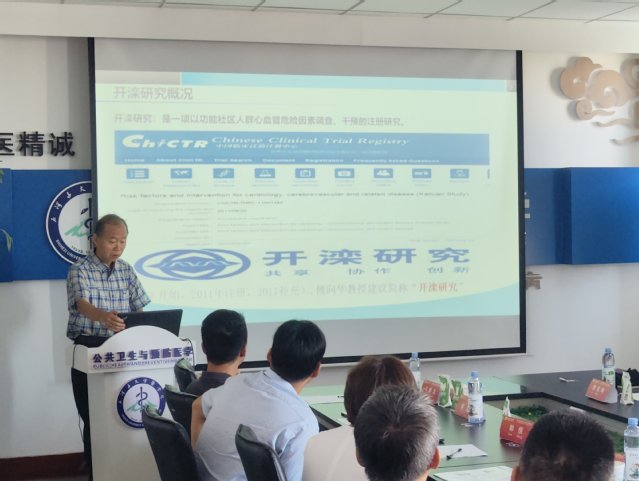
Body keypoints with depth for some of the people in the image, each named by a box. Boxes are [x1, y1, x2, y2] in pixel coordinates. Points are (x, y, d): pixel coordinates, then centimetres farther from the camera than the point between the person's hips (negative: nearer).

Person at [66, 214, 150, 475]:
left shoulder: (126, 270, 8)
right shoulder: (80, 270, -10)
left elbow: (139, 309, 9)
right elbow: (82, 304, -27)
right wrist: (103, 316, -49)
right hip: (88, 348, -4)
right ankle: (95, 469, 13)